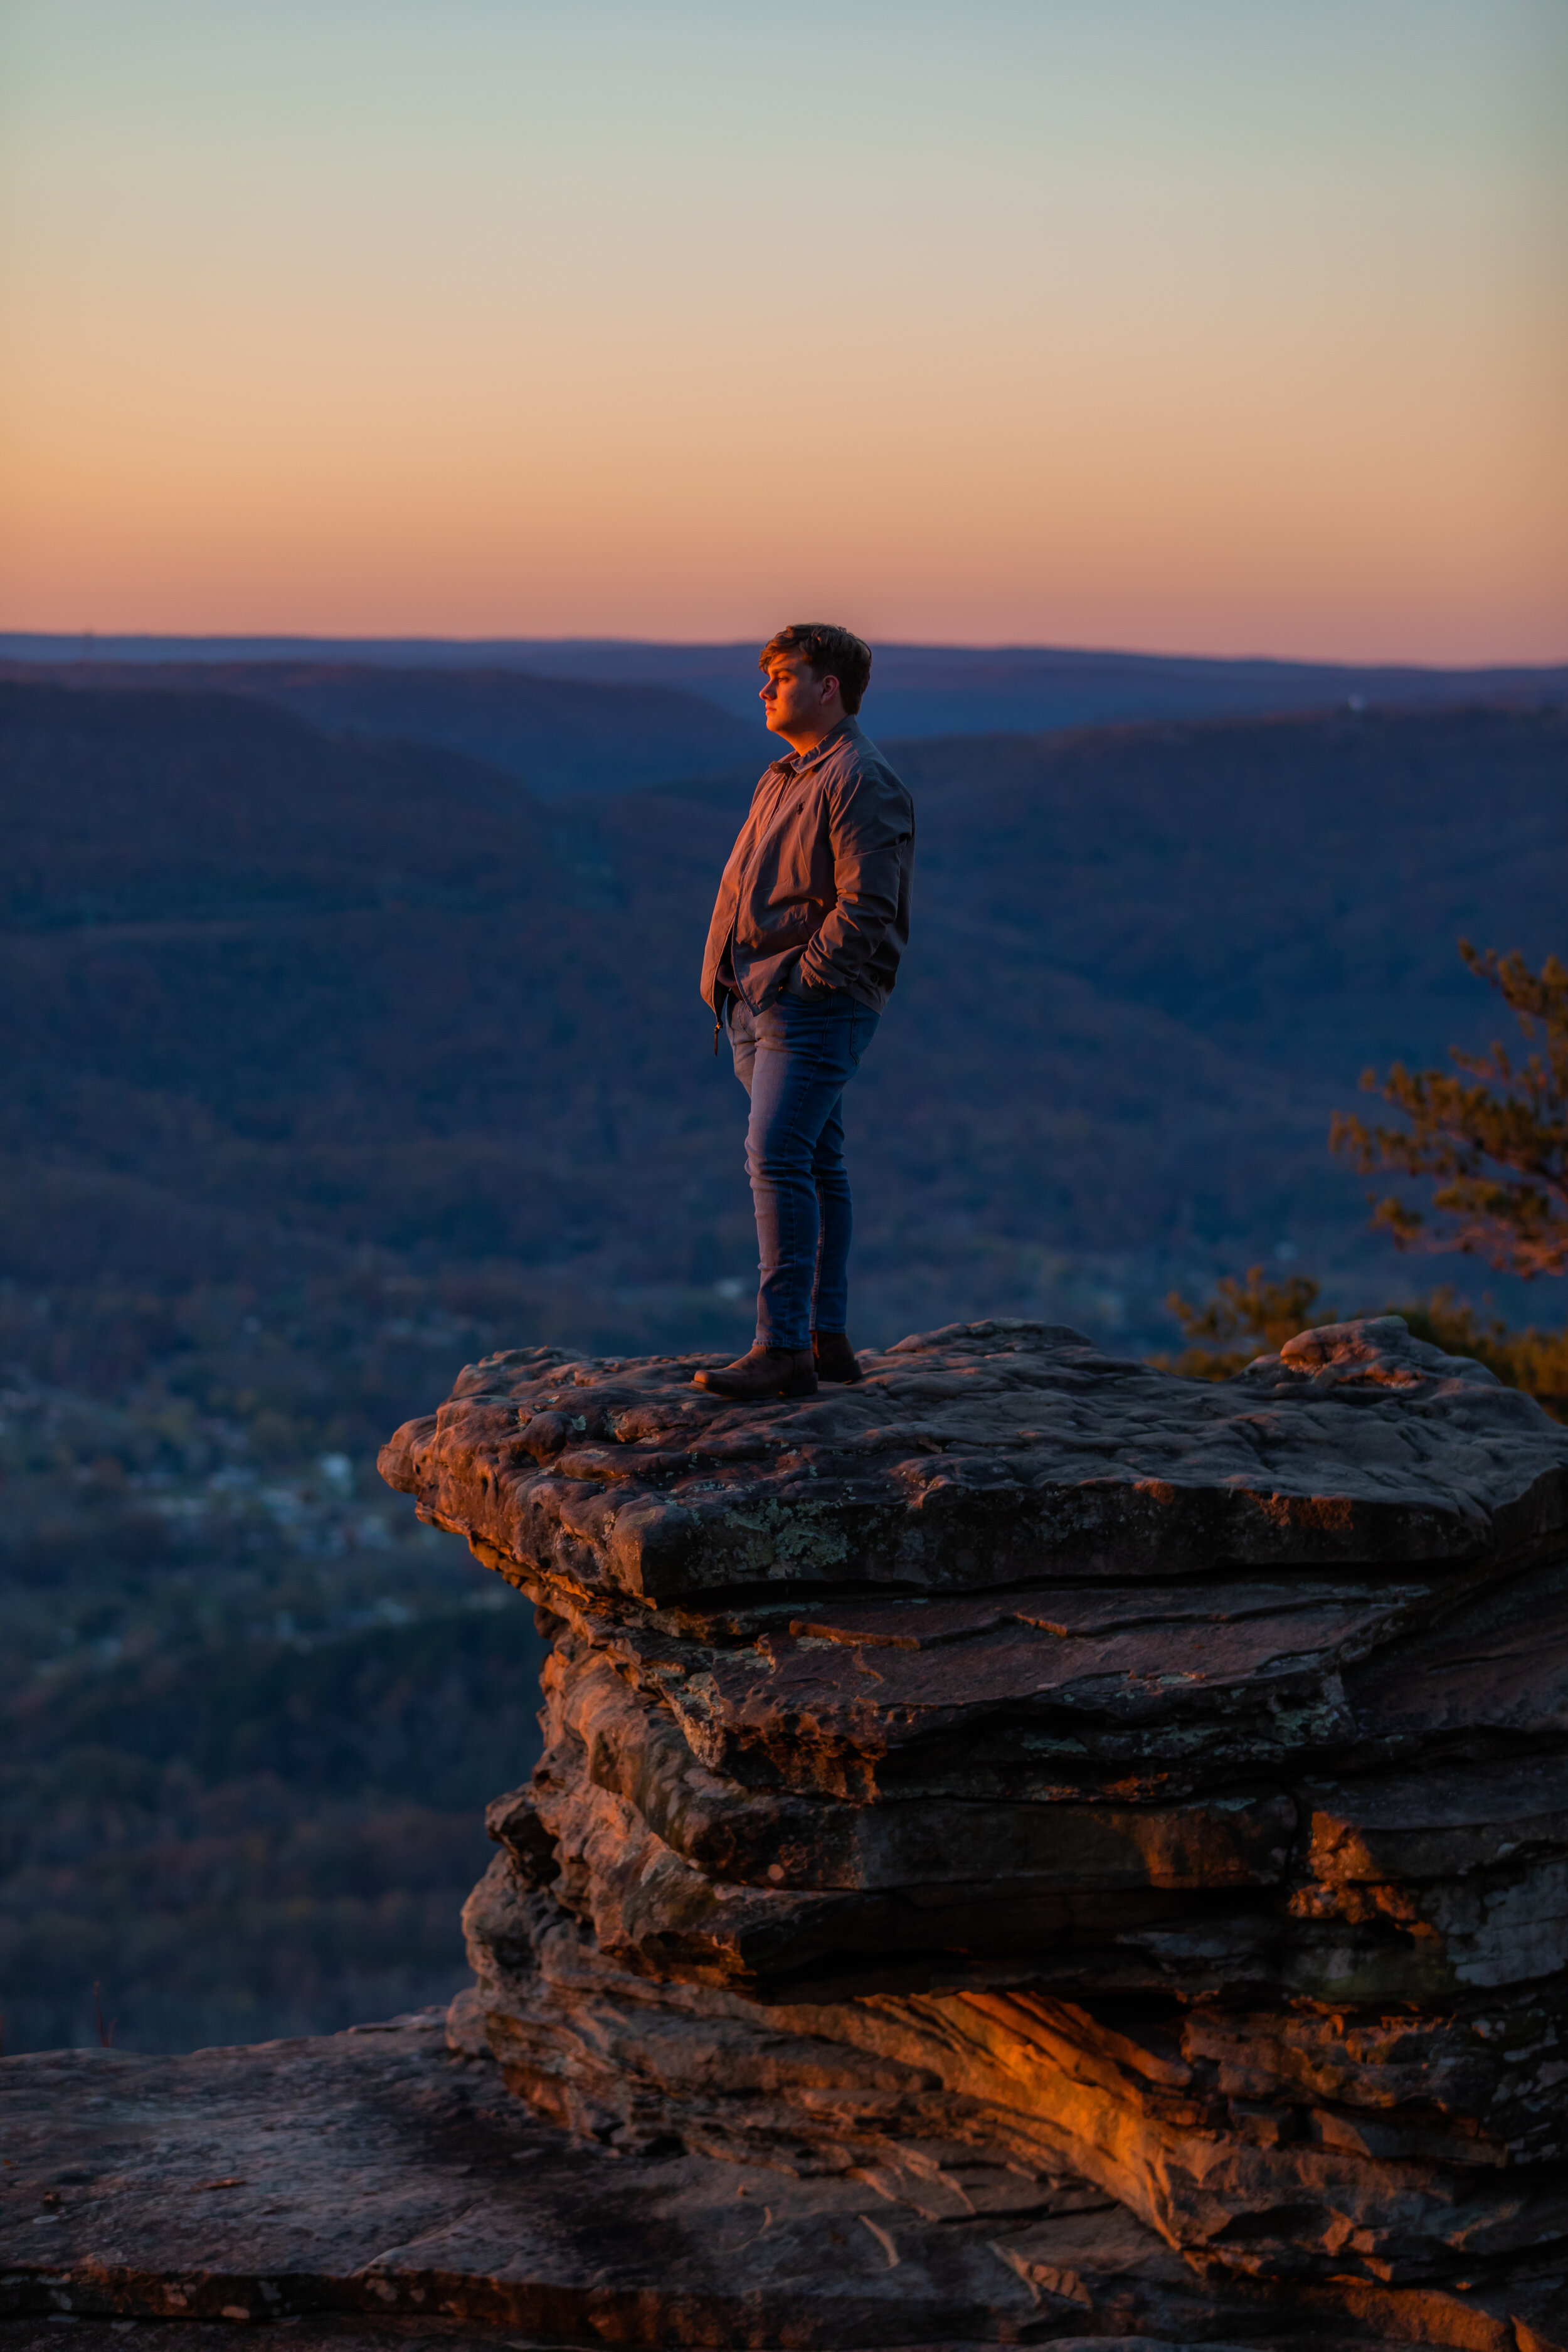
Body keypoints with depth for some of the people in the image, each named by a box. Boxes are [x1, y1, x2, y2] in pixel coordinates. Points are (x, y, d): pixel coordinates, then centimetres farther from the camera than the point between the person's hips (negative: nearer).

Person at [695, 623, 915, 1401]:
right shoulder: (783, 777, 19)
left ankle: (782, 1348, -18)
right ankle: (829, 1340, 16)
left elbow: (866, 908, -19)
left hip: (816, 1005, -10)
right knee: (816, 1166, 12)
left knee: (777, 1158, -17)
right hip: (759, 1002, 10)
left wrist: (799, 979, -17)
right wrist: (732, 987, 13)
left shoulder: (861, 783, -11)